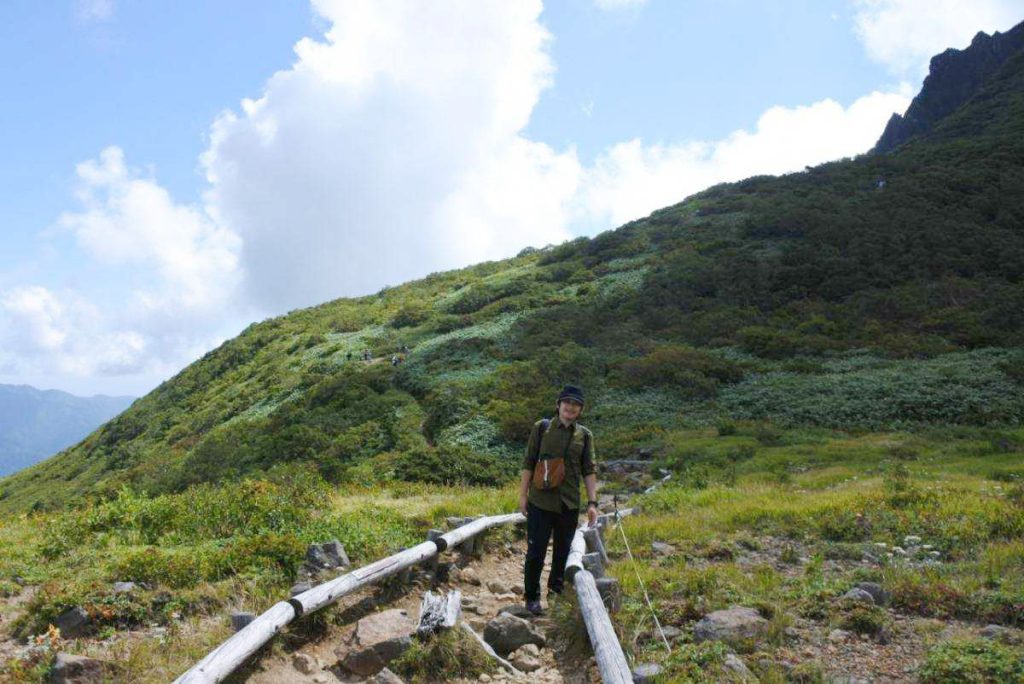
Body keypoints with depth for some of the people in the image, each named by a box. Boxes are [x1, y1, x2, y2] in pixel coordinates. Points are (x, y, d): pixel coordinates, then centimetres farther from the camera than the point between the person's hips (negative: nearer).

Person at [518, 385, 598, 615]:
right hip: (541, 501, -2)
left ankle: (555, 593, 30)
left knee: (563, 552, 13)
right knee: (536, 551, 2)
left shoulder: (584, 435, 4)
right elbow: (528, 463, 0)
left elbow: (589, 470, 5)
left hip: (570, 504, 3)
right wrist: (523, 495, -2)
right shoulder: (541, 428, -2)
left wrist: (592, 503, -1)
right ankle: (532, 597, 18)